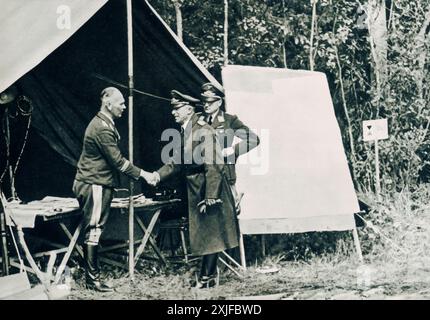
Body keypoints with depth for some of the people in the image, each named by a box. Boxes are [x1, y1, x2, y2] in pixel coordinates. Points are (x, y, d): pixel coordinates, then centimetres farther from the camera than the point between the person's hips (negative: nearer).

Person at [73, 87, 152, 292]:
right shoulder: (103, 128, -19)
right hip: (94, 185, -10)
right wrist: (141, 174, -11)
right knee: (93, 232, -5)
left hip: (96, 184, 10)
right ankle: (92, 280, 1)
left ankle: (92, 274, 18)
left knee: (93, 232, 12)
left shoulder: (102, 123, 15)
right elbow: (117, 160, -19)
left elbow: (112, 158, 21)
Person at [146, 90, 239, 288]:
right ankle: (209, 274, 27)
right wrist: (159, 175, -5)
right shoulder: (184, 132, 8)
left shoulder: (204, 132, -19)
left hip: (210, 191, -9)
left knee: (210, 234, 1)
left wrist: (210, 197, -23)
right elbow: (176, 161, 11)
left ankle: (207, 277, 10)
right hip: (196, 194, 9)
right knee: (203, 235, 16)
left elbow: (213, 166, -22)